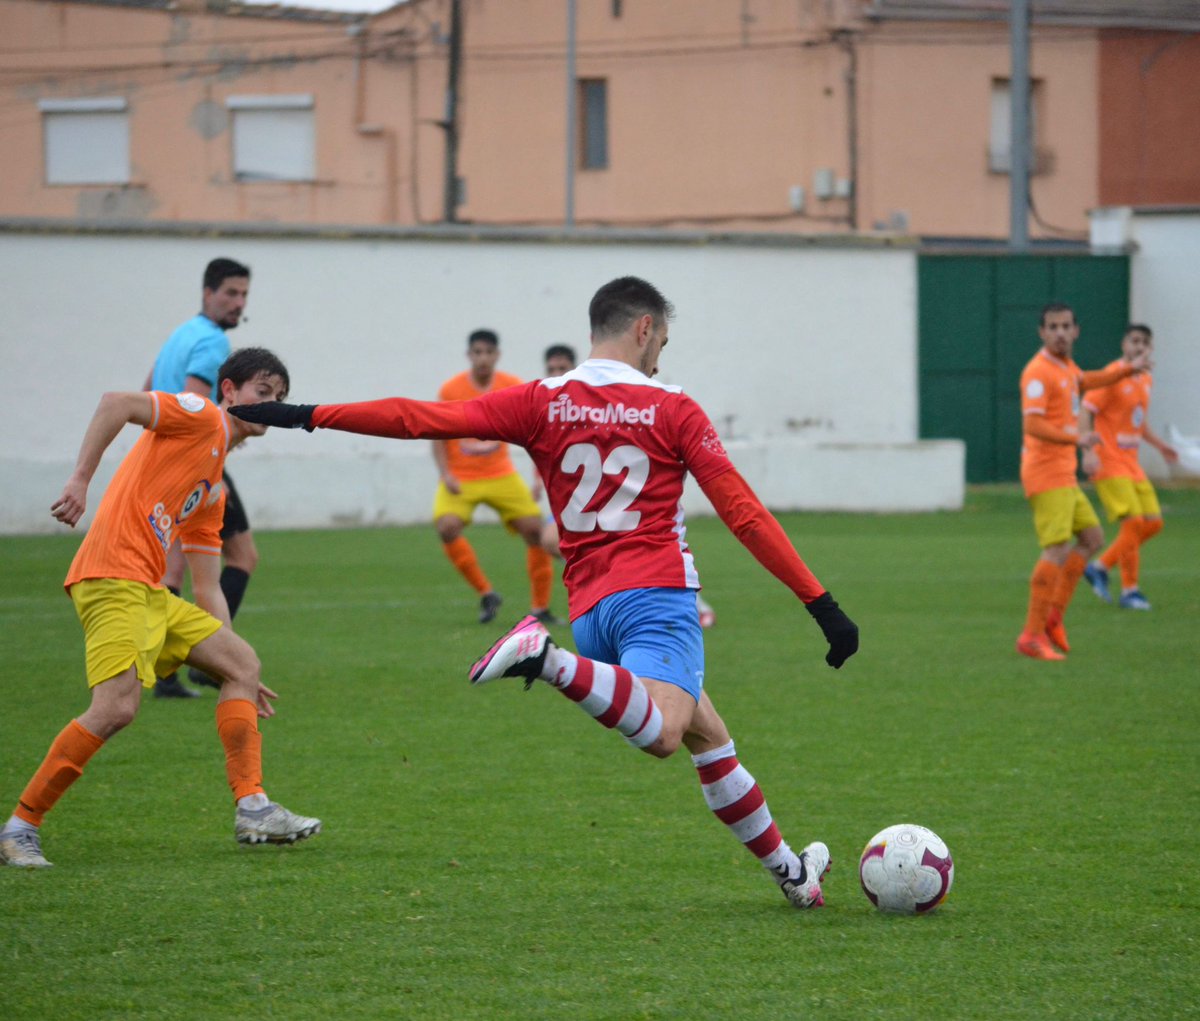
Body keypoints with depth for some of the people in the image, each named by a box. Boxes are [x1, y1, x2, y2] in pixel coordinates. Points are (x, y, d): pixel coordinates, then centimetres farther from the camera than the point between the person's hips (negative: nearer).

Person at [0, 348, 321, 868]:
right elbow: (116, 404, -14)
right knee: (117, 708, -21)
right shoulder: (199, 417, 3)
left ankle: (252, 808, 5)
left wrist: (236, 671, 23)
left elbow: (207, 587, 27)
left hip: (150, 593, 10)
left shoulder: (214, 490, 26)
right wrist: (80, 479, -23)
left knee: (242, 663, 10)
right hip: (113, 577, -10)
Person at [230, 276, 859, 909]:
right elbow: (743, 513, 0)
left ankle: (788, 869, 23)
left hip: (590, 610, 6)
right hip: (658, 593, -6)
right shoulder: (673, 410, 3)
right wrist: (821, 604, 3)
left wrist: (308, 416, 11)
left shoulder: (542, 403, 10)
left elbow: (422, 418, 4)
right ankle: (549, 662, -46)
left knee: (708, 734, 20)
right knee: (662, 733, -30)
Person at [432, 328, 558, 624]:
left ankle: (540, 608, 6)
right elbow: (439, 437, -2)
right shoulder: (450, 390, -10)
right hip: (460, 479, -2)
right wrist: (445, 475, -15)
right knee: (447, 527, -27)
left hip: (501, 477, 2)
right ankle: (486, 594, -10)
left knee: (535, 529, -10)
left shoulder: (513, 387, -6)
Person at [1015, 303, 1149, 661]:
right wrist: (1075, 440, -35)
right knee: (1058, 551, -16)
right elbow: (1032, 425, -25)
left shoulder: (1066, 367, 14)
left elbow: (1088, 380, 39)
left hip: (1064, 476, 10)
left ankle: (1053, 616, 19)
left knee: (1092, 538, 17)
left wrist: (1129, 369, 45)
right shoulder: (1038, 371, -15)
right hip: (1046, 474, -10)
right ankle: (1031, 636, -16)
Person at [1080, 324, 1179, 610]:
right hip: (1108, 462, -8)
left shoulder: (1145, 379, 13)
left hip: (1131, 463, 8)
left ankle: (1100, 566, 14)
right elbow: (1086, 412, -17)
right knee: (1134, 521, -15)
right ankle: (1129, 591, -5)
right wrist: (1088, 450, -27)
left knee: (1153, 522, 3)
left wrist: (1159, 445, 19)